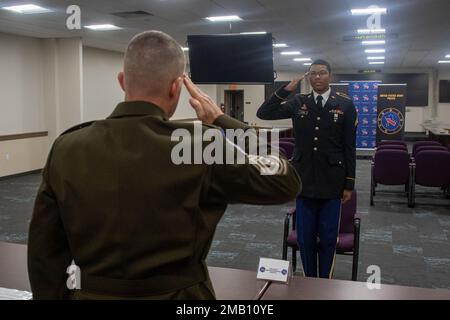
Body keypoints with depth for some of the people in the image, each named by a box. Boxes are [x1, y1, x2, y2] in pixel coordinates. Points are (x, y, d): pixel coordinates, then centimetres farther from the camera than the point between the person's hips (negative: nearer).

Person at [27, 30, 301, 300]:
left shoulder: (65, 149, -10)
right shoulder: (200, 148, -21)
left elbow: (44, 249, -3)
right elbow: (286, 182, -9)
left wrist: (55, 296, 12)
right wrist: (221, 121, -3)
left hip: (91, 294, 3)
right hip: (176, 294, -2)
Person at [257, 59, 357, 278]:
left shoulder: (345, 105, -2)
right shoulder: (298, 103, 3)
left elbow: (349, 147, -1)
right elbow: (263, 113, -3)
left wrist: (349, 183, -2)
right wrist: (286, 90, -11)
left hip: (331, 181, -1)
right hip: (304, 179, 2)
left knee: (328, 237, 8)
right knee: (305, 237, 10)